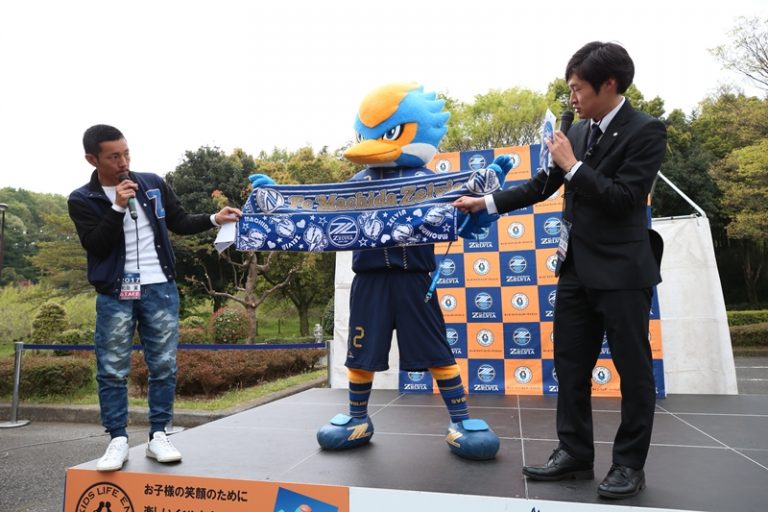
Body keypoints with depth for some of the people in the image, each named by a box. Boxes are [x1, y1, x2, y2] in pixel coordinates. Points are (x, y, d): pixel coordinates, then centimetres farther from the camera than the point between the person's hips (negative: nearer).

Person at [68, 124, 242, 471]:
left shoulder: (153, 184, 6)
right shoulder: (81, 200, 1)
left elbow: (180, 223, 12)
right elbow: (95, 246, -10)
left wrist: (214, 220, -3)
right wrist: (118, 207, -18)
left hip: (160, 289, 2)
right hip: (115, 294, -1)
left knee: (163, 366, 4)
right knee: (112, 370, 3)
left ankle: (157, 436, 16)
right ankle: (118, 440, 17)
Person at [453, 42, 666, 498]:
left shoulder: (646, 131, -8)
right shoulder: (579, 131, 10)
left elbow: (624, 198, -18)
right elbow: (542, 186, 14)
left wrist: (572, 164, -13)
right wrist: (486, 203, 9)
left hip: (622, 270, -6)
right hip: (577, 268, 7)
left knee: (633, 369, 5)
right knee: (570, 365, 10)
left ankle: (630, 464, 21)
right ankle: (575, 454, 24)